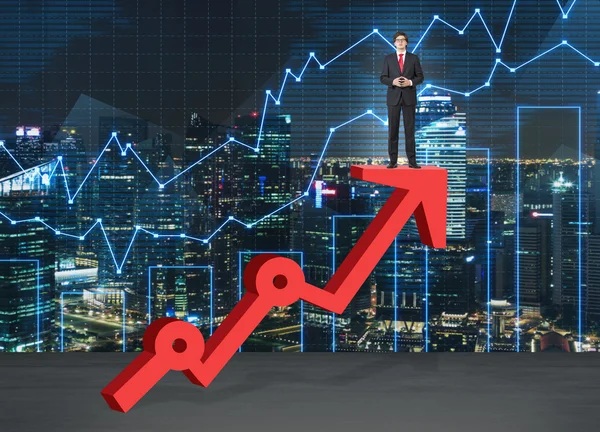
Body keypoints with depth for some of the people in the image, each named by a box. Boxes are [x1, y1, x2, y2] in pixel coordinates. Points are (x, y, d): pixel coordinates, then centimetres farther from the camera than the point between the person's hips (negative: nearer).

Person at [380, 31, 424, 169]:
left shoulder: (414, 58, 6)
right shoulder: (388, 58, 7)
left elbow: (420, 77, 4)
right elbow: (383, 78, 4)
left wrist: (410, 82, -14)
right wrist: (393, 81, -16)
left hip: (409, 97, 0)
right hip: (393, 97, 0)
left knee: (410, 129, -1)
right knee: (393, 129, -1)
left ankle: (412, 160, 0)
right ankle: (393, 160, 2)